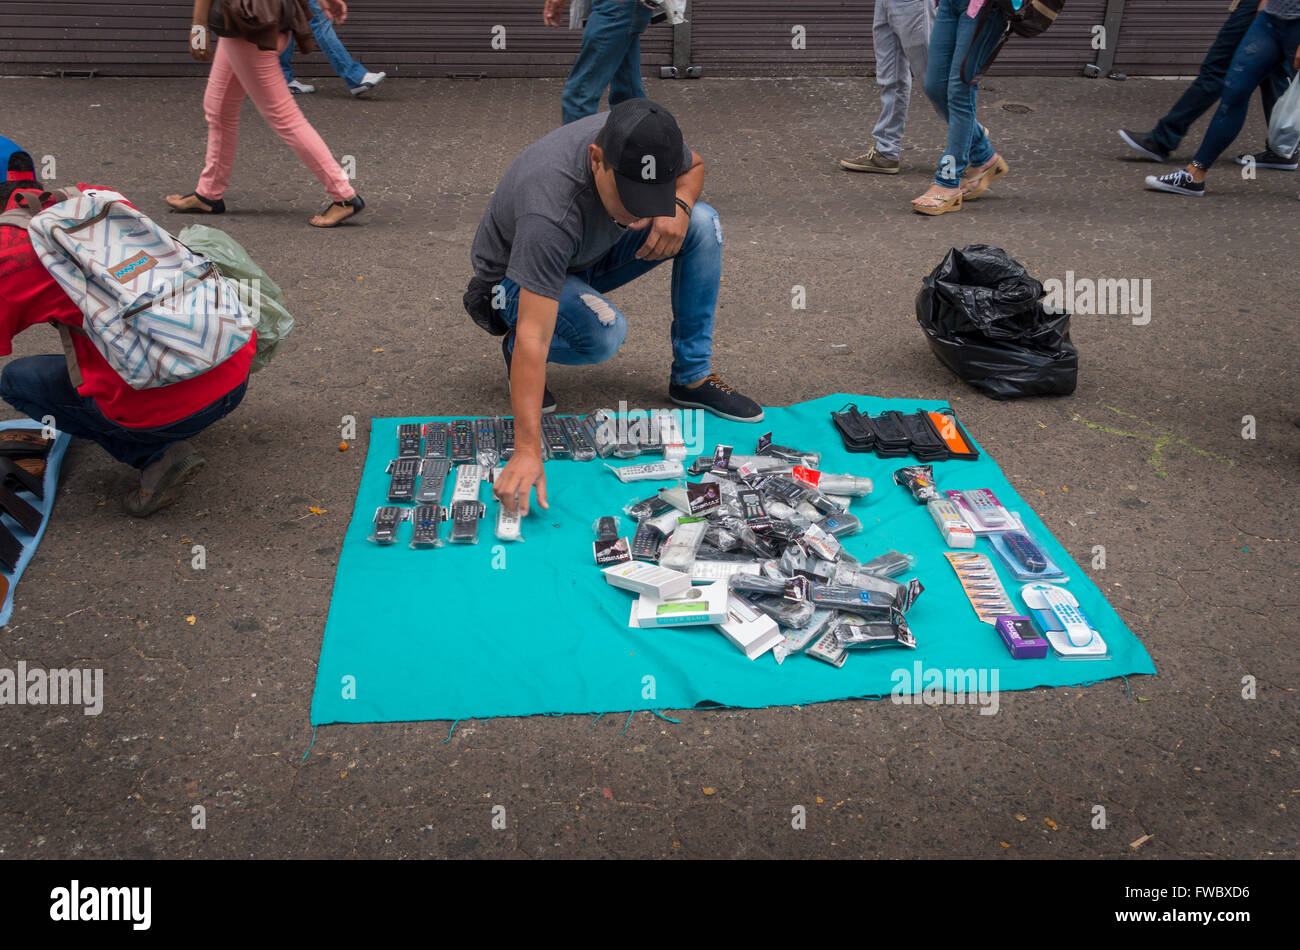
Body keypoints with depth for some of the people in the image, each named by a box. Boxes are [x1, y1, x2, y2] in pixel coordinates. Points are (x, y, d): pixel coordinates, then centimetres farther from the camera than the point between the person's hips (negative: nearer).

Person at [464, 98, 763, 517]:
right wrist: (527, 452, -52)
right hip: (517, 277, -6)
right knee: (605, 332, -36)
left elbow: (693, 166, 0)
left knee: (703, 224, -16)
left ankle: (693, 377, -5)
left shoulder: (641, 137, -25)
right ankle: (514, 352, -4)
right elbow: (535, 335, -46)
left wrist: (678, 206, -24)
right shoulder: (550, 210, -42)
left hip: (591, 250, 6)